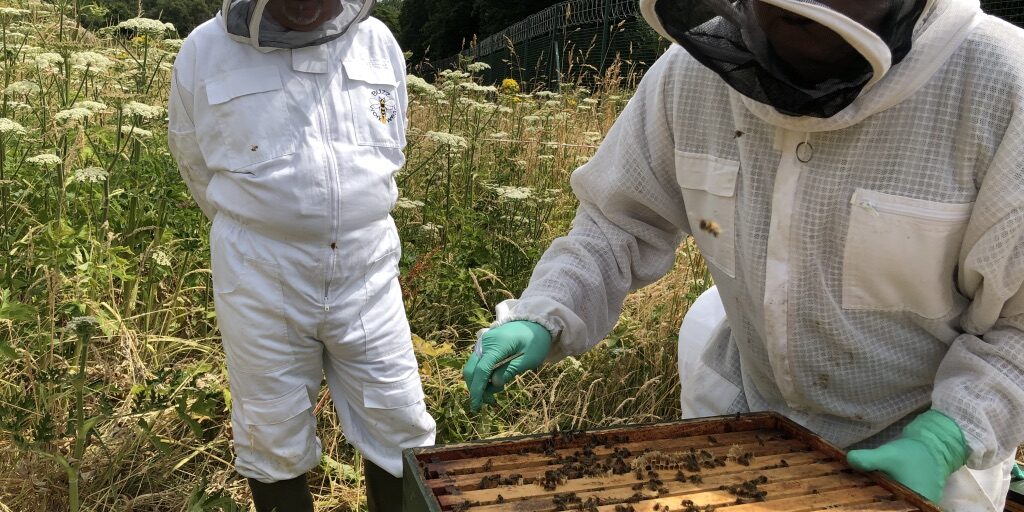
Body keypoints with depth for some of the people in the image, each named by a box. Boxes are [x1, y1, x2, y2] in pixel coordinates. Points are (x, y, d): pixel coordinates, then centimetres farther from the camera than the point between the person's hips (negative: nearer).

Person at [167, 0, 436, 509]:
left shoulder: (378, 42, 2)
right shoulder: (206, 50, -5)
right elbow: (196, 163, 9)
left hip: (367, 270, 2)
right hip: (260, 275, -1)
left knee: (399, 428, 8)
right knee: (273, 440, 10)